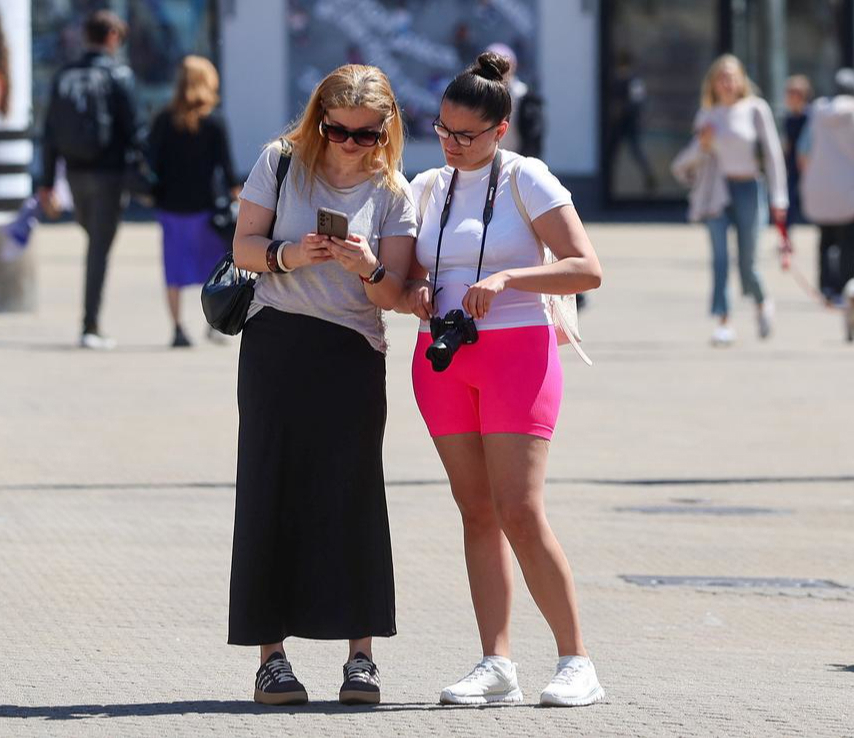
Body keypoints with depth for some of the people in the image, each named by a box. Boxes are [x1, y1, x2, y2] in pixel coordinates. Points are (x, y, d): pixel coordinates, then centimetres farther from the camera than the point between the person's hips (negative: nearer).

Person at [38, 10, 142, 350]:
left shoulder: (65, 77, 7)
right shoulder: (118, 76, -8)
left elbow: (50, 134, 7)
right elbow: (131, 129, -11)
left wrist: (47, 182, 11)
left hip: (76, 173, 5)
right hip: (108, 172, -5)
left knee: (94, 240, 24)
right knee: (100, 249, -2)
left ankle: (91, 321, 19)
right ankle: (90, 327, -5)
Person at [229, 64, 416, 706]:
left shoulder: (393, 191, 3)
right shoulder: (282, 162, 3)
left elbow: (391, 295, -1)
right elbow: (244, 246, 1)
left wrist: (369, 269, -23)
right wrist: (288, 254, -19)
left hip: (352, 352, 0)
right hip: (275, 344, 0)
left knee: (351, 492, -7)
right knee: (272, 490, -2)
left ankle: (361, 654, -4)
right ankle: (272, 654, 1)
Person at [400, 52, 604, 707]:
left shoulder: (526, 179, -3)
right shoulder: (427, 188, 13)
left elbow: (586, 269, -10)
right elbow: (407, 279, 21)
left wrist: (504, 278, -21)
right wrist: (413, 295, -2)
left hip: (517, 350, -5)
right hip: (443, 356, 5)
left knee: (520, 512, -13)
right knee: (477, 511, 1)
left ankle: (577, 662, -6)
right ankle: (497, 666, -1)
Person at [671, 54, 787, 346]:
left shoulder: (755, 109, 0)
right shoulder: (706, 115, 9)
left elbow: (772, 152, 0)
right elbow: (691, 159, 15)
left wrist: (778, 197, -5)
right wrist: (702, 144, -8)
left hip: (748, 189, -2)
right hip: (716, 190, 2)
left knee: (746, 262, 1)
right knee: (720, 256, -12)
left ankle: (762, 304, 32)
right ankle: (723, 322, -13)